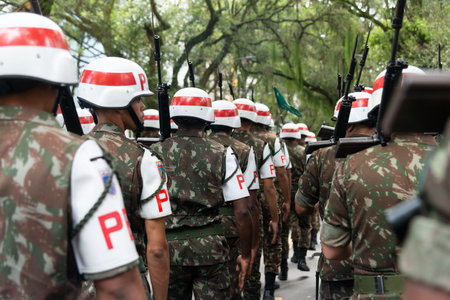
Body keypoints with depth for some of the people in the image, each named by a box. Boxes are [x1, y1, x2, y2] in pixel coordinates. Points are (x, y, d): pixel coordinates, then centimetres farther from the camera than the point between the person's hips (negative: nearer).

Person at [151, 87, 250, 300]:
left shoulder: (155, 153, -2)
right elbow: (242, 211, -7)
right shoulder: (222, 154, -5)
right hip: (210, 247, -1)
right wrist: (245, 254, 3)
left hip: (169, 246, 2)